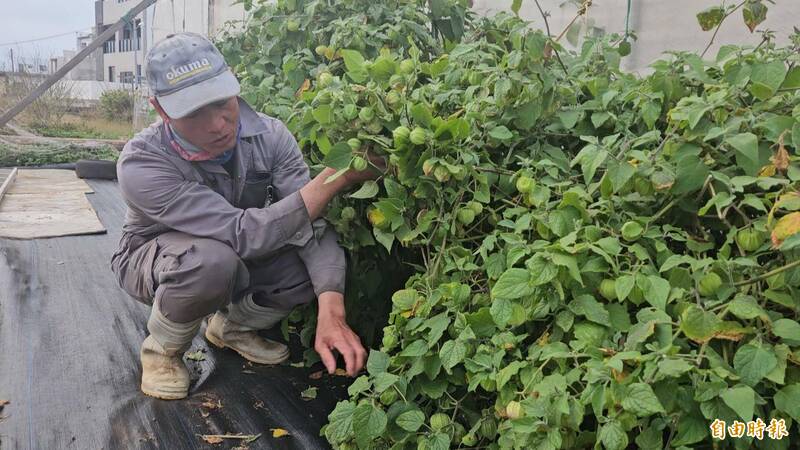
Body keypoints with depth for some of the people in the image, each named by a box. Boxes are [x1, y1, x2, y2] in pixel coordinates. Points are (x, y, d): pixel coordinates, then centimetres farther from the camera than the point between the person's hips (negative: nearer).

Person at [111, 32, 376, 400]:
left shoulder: (269, 135, -22)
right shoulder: (141, 163, -33)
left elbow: (313, 224, -26)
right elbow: (244, 233, -41)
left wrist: (331, 313, -41)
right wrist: (337, 176, -45)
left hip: (239, 257, 5)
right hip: (154, 260, -4)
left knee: (318, 258, -21)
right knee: (213, 259, -39)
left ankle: (231, 327, 8)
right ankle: (162, 350, -4)